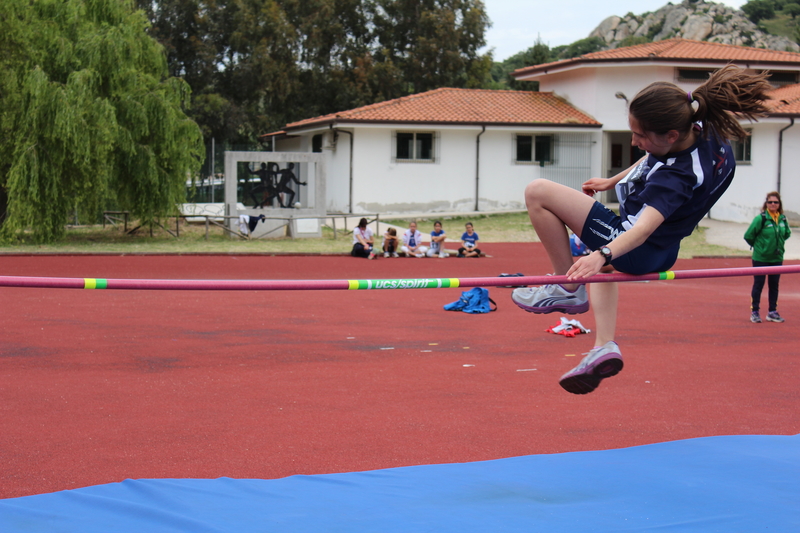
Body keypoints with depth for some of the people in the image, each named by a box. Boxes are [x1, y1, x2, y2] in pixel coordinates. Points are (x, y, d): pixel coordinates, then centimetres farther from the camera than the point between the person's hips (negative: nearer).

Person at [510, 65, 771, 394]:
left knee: (538, 193, -14)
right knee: (602, 265, 43)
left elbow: (645, 228, -47)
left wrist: (602, 255, -61)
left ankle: (568, 288, -5)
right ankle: (604, 348, 28)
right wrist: (611, 182, 18)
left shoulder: (679, 177, -34)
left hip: (640, 252, -10)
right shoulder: (703, 130, -9)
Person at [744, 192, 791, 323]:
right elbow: (748, 236, -9)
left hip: (777, 258, 5)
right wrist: (758, 246, 1)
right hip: (760, 258, -5)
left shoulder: (782, 219, 2)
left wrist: (778, 243, 9)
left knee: (774, 285, 10)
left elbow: (787, 233, 20)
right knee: (758, 284, 1)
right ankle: (754, 312, 9)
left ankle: (772, 312, 19)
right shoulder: (760, 218, -14)